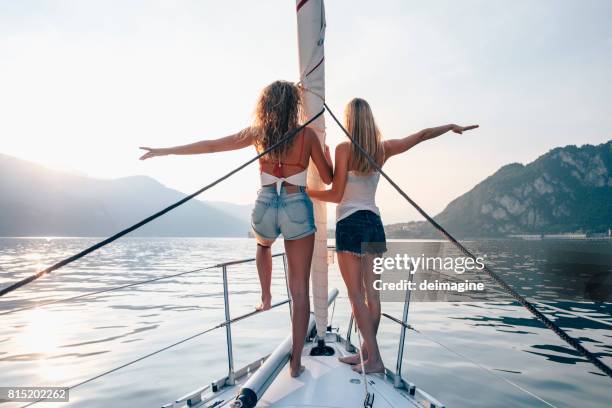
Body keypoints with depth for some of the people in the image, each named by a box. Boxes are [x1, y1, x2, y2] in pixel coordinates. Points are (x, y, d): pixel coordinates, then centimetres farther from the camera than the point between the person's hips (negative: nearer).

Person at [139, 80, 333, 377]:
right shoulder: (308, 134, -1)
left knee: (263, 244, 41)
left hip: (265, 208, 2)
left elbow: (210, 146, 8)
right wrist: (329, 155, 26)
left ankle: (265, 297, 33)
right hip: (297, 210, -2)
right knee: (299, 289, 4)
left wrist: (165, 151, 19)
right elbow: (328, 179, 5)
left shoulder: (257, 132, 2)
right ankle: (296, 362, 9)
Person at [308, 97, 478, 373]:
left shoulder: (344, 148, -8)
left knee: (356, 293, -1)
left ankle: (374, 359, 0)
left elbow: (336, 195, -10)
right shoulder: (383, 149, 5)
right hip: (374, 222, 6)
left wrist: (307, 192, 4)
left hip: (350, 224, -5)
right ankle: (366, 352, 20)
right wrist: (451, 126, 30)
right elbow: (421, 135, 14)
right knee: (371, 292, 9)